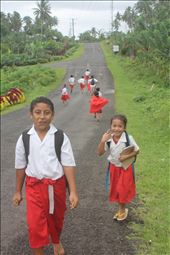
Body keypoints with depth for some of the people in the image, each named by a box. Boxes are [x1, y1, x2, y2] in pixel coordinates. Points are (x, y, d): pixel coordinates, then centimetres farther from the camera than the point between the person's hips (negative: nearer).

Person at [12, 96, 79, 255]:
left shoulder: (61, 137, -11)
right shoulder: (24, 138, -7)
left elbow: (68, 164, -9)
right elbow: (20, 166, 2)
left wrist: (73, 191, -13)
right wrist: (18, 191, 9)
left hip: (57, 185, 1)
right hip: (34, 187, -1)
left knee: (56, 218, 22)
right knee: (35, 226, -8)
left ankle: (56, 242, 53)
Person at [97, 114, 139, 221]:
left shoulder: (128, 138, -23)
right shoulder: (109, 139, -16)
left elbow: (137, 151, -11)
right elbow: (100, 153, -14)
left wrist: (126, 156, -25)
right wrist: (102, 141, -29)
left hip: (125, 167, -3)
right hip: (114, 167, 4)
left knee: (123, 190, 2)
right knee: (116, 189, 14)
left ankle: (123, 209, 28)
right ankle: (121, 209, 35)